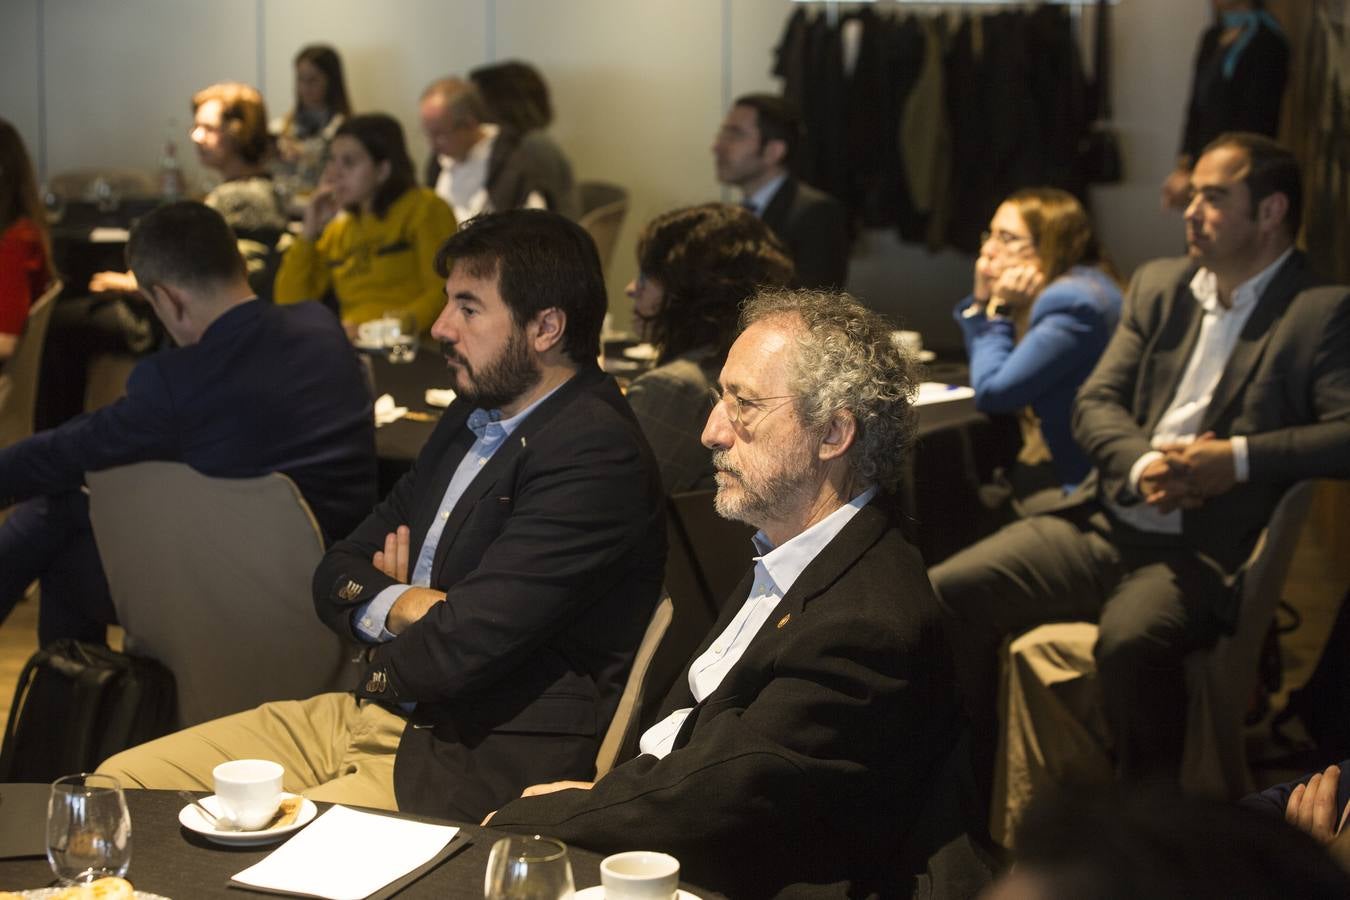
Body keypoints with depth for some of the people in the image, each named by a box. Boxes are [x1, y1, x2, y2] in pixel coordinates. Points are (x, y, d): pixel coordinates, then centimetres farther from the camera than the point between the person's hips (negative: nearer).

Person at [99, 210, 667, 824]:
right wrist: (394, 605, -8)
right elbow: (336, 576, 15)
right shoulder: (472, 418, 15)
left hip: (480, 767, -9)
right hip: (372, 713, 9)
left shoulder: (597, 455, -17)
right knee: (120, 783, 3)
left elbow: (461, 650, -22)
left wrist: (382, 668, 0)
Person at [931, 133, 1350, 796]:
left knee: (1132, 641, -37)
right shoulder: (1159, 286, 18)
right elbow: (1094, 404, 10)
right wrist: (1143, 465, -10)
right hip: (1105, 524, 6)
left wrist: (1237, 458, -23)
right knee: (946, 594, -12)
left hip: (1206, 549, -6)